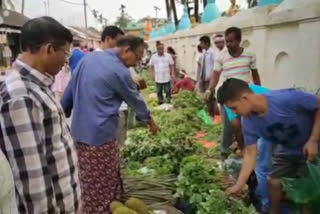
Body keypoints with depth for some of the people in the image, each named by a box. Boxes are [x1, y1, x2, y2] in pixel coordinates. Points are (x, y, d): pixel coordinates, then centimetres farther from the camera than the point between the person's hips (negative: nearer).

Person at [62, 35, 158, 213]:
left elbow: (70, 90, 13)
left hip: (79, 131, 8)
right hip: (100, 134, -8)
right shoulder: (119, 72, -14)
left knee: (89, 184, 21)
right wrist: (150, 121, 16)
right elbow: (135, 100, 0)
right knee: (104, 187, 9)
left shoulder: (89, 58, 8)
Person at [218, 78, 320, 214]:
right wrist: (238, 185, -16)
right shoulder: (248, 121, -20)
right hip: (286, 150, 5)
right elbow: (250, 153, -13)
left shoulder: (286, 98, -38)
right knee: (274, 182, 8)